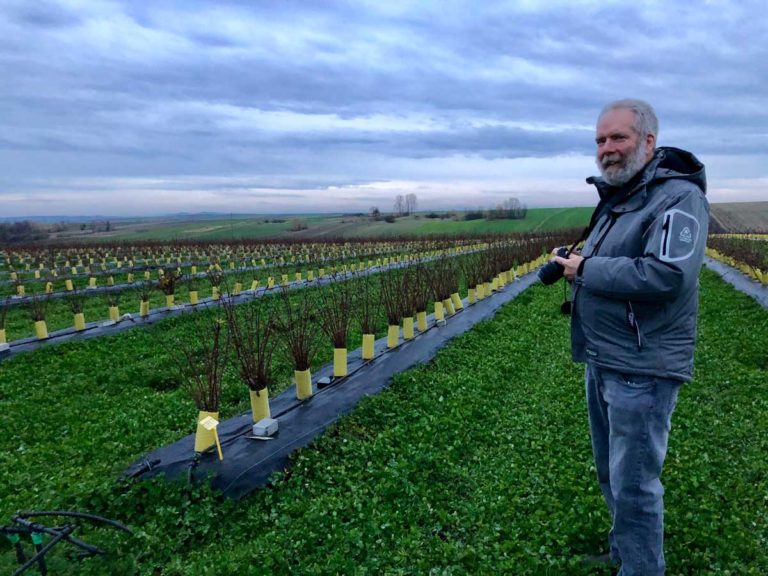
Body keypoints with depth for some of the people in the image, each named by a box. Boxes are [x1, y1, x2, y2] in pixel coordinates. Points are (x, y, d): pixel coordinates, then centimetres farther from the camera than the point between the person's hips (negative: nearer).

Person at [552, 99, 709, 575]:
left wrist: (586, 270, -19)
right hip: (602, 360, 9)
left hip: (642, 369, -9)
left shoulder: (679, 197, -15)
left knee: (634, 484, 2)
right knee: (612, 473, 23)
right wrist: (575, 263, 2)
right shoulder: (616, 198, 13)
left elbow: (666, 275, -29)